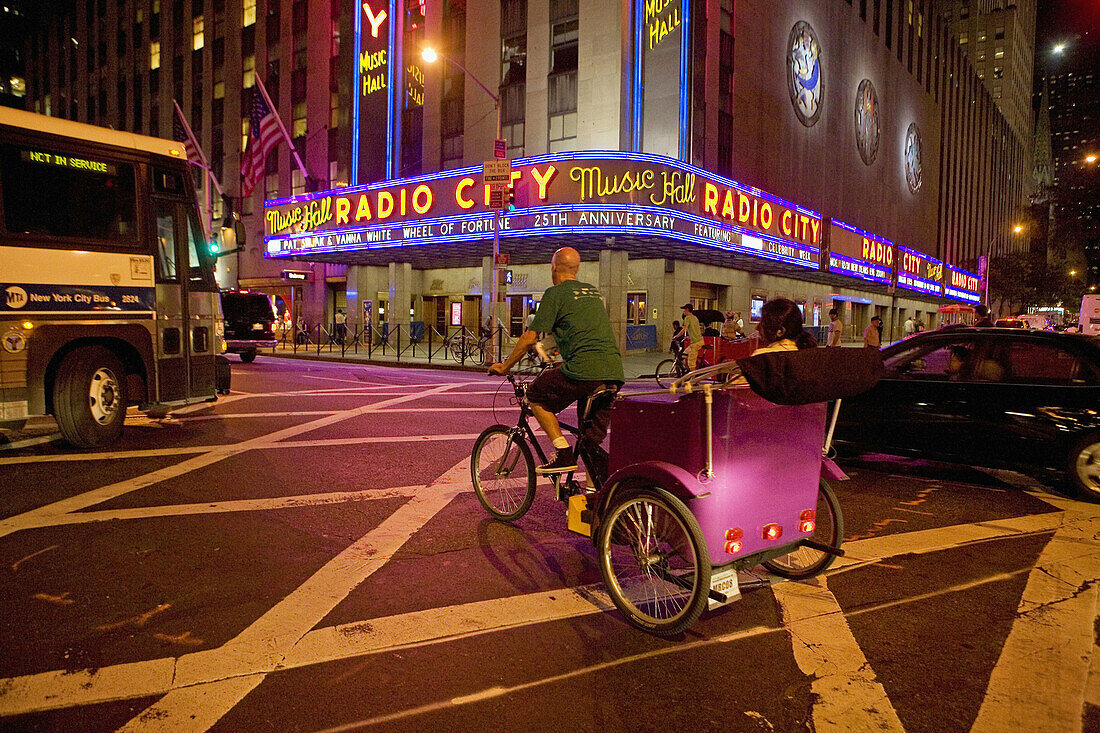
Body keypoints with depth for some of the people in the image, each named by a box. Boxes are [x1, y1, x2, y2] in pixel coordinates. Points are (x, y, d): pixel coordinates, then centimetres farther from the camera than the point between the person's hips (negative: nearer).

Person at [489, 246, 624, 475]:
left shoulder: (555, 293, 3)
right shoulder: (594, 291, 25)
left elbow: (530, 337, 0)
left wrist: (504, 366, 13)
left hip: (584, 370, -7)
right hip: (614, 371, 7)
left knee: (535, 394, 14)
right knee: (592, 439, 15)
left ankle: (564, 454, 5)